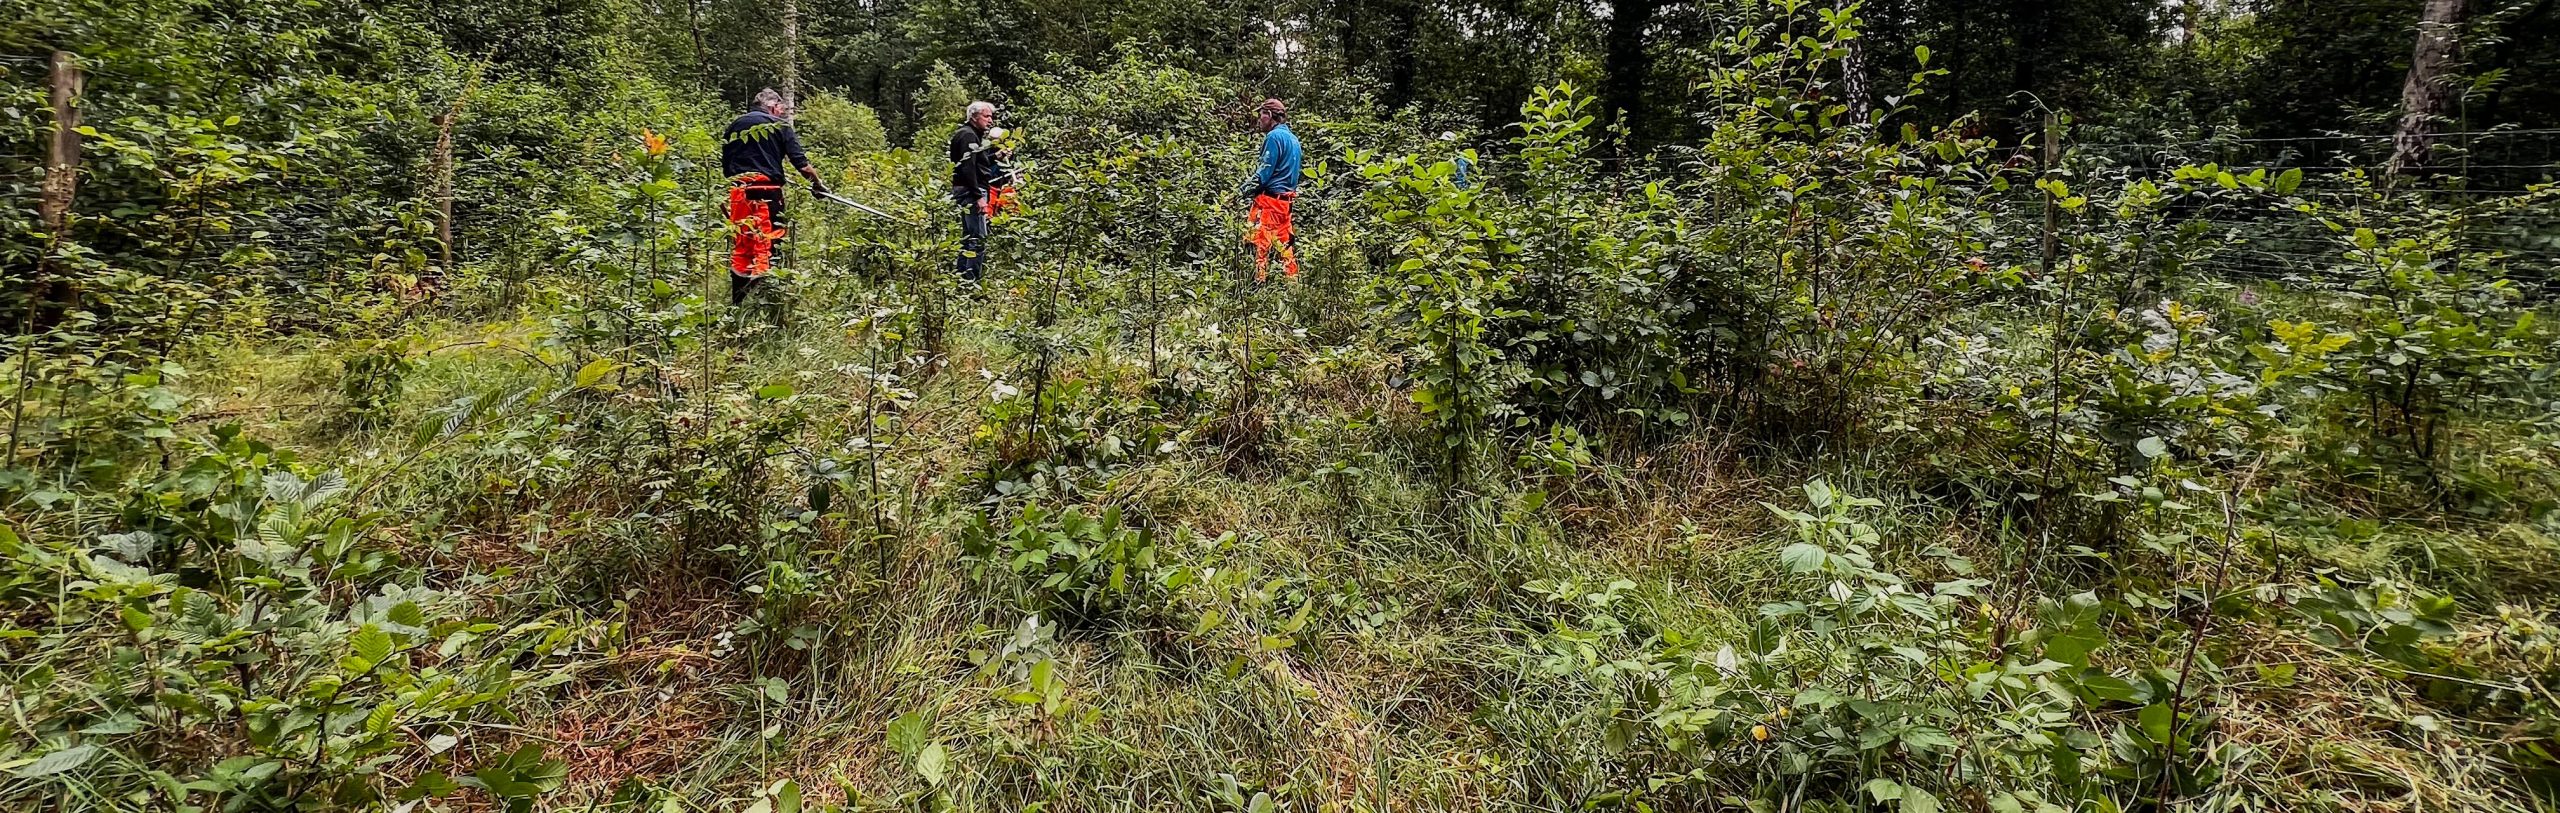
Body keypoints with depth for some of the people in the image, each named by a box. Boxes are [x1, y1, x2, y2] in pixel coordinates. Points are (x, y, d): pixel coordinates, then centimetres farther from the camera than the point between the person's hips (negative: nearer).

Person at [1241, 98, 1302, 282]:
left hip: (1270, 198, -9)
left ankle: (1260, 279, -11)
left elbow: (1266, 170, -15)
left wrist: (1249, 186, -4)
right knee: (1284, 241, 13)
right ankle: (1292, 279, 15)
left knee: (1259, 239, -8)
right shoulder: (1293, 138, 16)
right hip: (1286, 198, 9)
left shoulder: (1274, 136, -10)